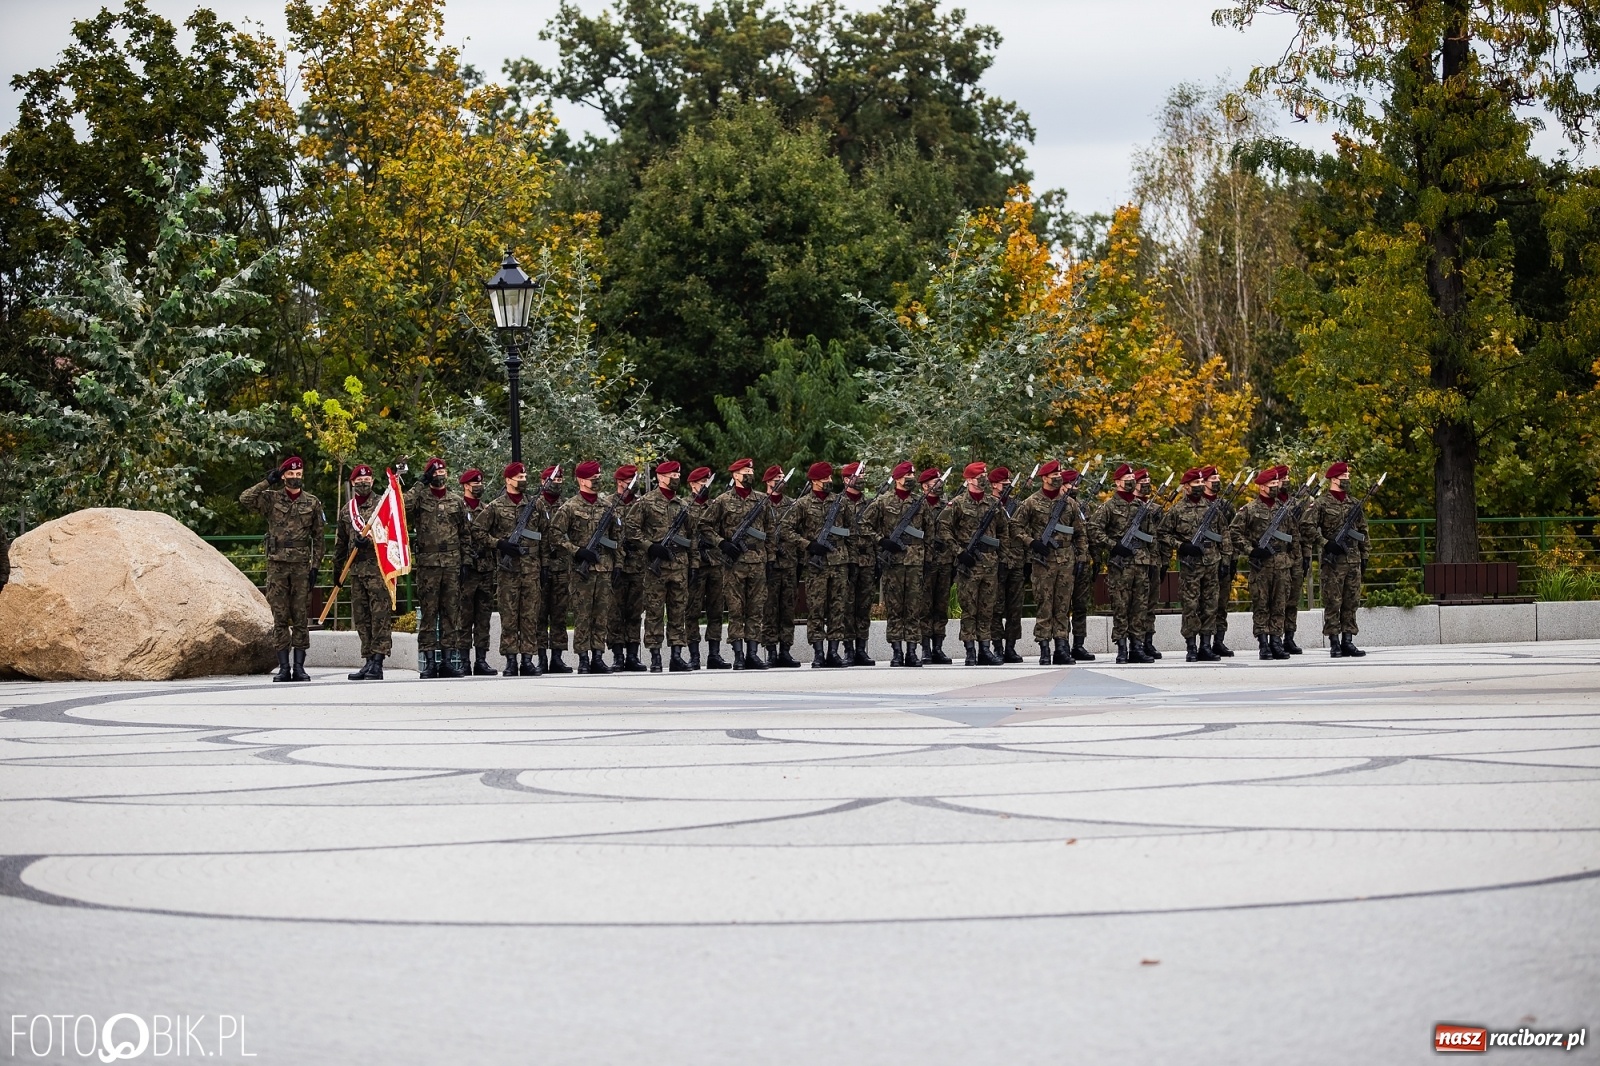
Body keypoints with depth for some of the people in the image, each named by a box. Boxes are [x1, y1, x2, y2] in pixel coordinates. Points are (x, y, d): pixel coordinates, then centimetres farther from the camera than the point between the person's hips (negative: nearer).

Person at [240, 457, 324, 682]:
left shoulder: (313, 503, 7)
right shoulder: (271, 498, 4)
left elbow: (318, 538, 8)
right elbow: (244, 499, -13)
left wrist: (315, 566, 1)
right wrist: (267, 481, -11)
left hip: (301, 566, 0)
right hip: (277, 565, 0)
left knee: (301, 618, 1)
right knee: (280, 619, 1)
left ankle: (299, 667, 5)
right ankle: (284, 667, 4)